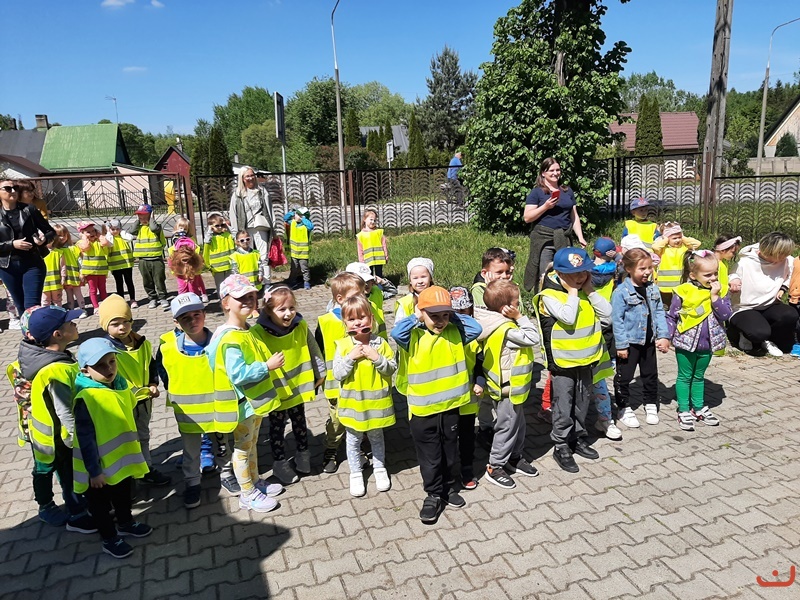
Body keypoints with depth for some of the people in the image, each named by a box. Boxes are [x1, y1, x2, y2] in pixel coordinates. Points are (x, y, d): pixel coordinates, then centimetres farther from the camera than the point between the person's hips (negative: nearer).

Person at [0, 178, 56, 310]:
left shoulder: (29, 210, 1)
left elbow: (50, 231, 5)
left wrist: (44, 238, -16)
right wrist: (12, 244, -16)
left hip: (33, 263, -1)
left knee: (32, 306, -10)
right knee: (20, 306, 12)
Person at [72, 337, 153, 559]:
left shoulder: (120, 384, -6)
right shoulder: (86, 399, -29)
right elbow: (85, 440, -24)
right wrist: (94, 471, -20)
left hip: (122, 457, 7)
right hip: (99, 464, -7)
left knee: (124, 495, 28)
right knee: (101, 504, 17)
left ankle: (126, 523, 51)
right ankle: (110, 539, 35)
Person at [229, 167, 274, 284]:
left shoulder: (262, 191, 10)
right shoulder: (237, 194, 7)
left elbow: (269, 211, 8)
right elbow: (233, 214, 5)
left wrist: (272, 229, 1)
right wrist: (236, 234, -2)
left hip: (260, 228, 0)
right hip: (245, 230, 0)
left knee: (264, 257, -3)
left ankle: (267, 283, -1)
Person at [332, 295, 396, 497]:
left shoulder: (380, 343, -9)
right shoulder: (343, 345, -11)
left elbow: (392, 368, -9)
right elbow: (338, 374, -14)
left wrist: (377, 358, -24)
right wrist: (351, 357, -25)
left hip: (376, 401, 1)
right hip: (353, 403, 0)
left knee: (376, 437, 21)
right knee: (353, 440, 16)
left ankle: (380, 468, 41)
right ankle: (356, 473, 34)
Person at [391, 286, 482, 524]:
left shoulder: (455, 333, 0)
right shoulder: (414, 337, -10)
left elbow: (476, 328, -12)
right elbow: (396, 333, -28)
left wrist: (454, 316, -7)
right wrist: (415, 318, -15)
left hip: (450, 406, 3)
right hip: (422, 409, -3)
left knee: (449, 452, 20)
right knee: (429, 456, 9)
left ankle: (448, 487, 40)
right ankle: (433, 495, 26)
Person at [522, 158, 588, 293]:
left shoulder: (567, 191, 17)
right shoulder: (537, 192, 2)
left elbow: (574, 216, 18)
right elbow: (527, 218, -5)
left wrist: (580, 237, 8)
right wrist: (545, 207, -14)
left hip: (564, 240, 5)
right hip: (544, 240, -4)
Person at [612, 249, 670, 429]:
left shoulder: (653, 289, 1)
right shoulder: (621, 292, -18)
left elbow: (659, 313, 6)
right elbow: (617, 320, -16)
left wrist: (663, 336, -2)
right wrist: (621, 345, -16)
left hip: (649, 341, 6)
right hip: (629, 342, -5)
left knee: (650, 375, 18)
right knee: (624, 377, 6)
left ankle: (651, 404, 36)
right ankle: (624, 408, 21)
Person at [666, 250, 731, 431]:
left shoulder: (719, 292, -2)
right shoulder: (683, 292, -13)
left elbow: (725, 315, -12)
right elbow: (671, 316, -7)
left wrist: (715, 296, -19)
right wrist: (666, 337, -11)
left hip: (707, 345, 4)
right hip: (686, 343, -4)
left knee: (699, 377, 20)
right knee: (684, 377, 10)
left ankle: (699, 408, 32)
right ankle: (684, 411, 17)